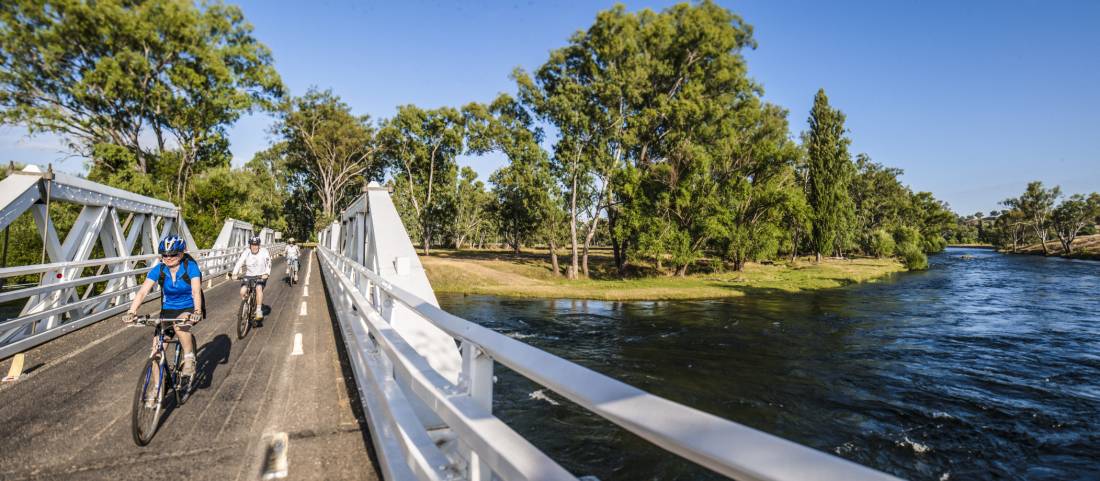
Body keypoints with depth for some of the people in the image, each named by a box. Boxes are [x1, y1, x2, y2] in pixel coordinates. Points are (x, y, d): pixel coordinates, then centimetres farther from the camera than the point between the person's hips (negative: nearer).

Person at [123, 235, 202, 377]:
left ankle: (189, 358, -16)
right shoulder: (158, 269, -10)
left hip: (189, 309, -4)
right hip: (168, 310, 4)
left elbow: (196, 291, -31)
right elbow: (143, 291, -19)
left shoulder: (190, 267, -18)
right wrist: (131, 312, -34)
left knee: (180, 325, -37)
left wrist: (197, 312, -47)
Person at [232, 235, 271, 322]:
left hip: (261, 276, -3)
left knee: (259, 288, -30)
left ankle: (259, 311, -23)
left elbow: (268, 263, -20)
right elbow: (239, 262, -15)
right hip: (248, 276, 3)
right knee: (243, 291, -17)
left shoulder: (264, 251, -10)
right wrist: (235, 274, -30)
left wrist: (266, 274, -36)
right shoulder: (246, 253, -6)